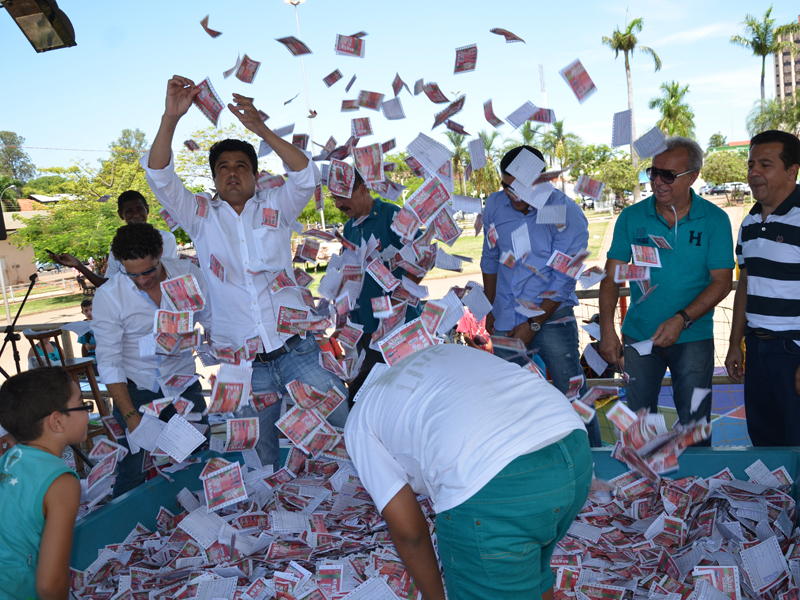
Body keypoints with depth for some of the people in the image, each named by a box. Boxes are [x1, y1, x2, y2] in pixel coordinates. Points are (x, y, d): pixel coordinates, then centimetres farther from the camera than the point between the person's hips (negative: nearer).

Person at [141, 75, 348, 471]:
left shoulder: (275, 208, 9)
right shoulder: (201, 216, 11)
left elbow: (306, 175, -9)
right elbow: (159, 178, -1)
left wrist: (261, 130, -19)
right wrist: (170, 118, -14)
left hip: (295, 346, 0)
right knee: (262, 463, 7)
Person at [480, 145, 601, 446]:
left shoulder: (566, 212, -13)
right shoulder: (495, 205, 1)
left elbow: (564, 280, -13)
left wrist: (533, 325, -13)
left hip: (551, 315, -4)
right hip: (506, 319, 5)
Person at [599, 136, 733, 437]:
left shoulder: (715, 220, -5)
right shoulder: (632, 217, -1)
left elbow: (721, 281, -6)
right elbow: (611, 276, -1)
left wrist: (682, 319, -20)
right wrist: (606, 328, -11)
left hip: (693, 337, -1)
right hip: (638, 334, 2)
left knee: (694, 425, 5)